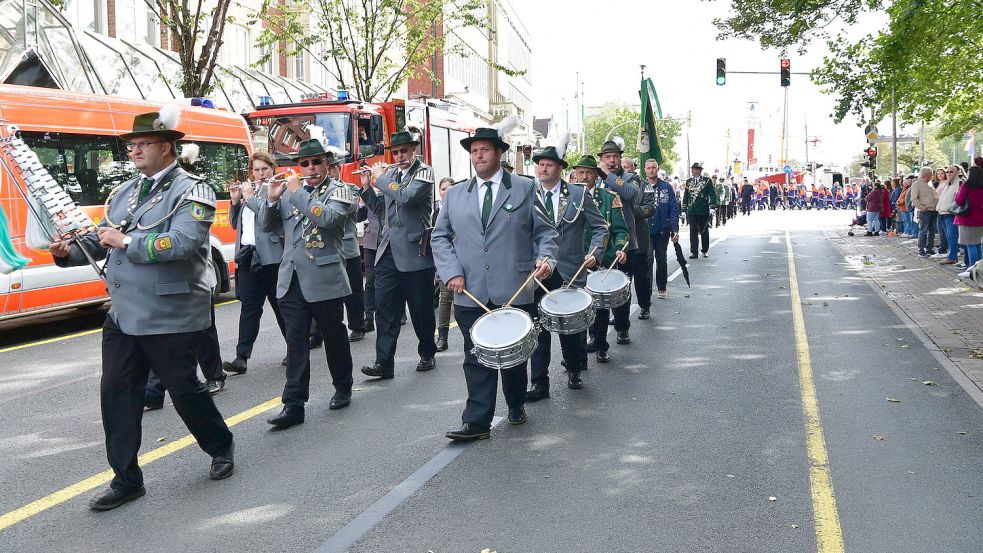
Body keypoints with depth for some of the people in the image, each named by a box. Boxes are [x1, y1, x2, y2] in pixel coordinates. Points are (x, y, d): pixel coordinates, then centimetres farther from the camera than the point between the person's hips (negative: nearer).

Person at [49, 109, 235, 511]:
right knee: (116, 394, 7)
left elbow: (181, 243, -25)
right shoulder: (124, 193, 13)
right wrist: (70, 251, -6)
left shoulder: (190, 192, -9)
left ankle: (221, 449, 31)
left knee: (184, 389, 6)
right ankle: (126, 479, 20)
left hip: (171, 319, -6)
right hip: (123, 315, 7)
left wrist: (126, 241, -22)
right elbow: (101, 239, 13)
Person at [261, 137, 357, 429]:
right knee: (296, 341, 1)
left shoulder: (339, 190, -2)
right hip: (292, 280, 4)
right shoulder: (289, 191, 13)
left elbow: (327, 217, -21)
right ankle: (294, 404, 2)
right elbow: (266, 225, 13)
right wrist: (271, 199, -3)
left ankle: (343, 388, 29)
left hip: (325, 280, -4)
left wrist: (297, 193, -16)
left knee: (334, 337, 10)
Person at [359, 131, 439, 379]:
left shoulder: (424, 172, -4)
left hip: (415, 252, -5)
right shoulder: (390, 172, 13)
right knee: (385, 307, -1)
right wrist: (367, 187, 3)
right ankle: (384, 363, 0)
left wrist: (380, 178, -10)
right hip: (388, 251, 5)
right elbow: (381, 209, 16)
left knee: (421, 308, 6)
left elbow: (406, 197, -22)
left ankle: (427, 354, 25)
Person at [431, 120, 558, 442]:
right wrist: (452, 272, -3)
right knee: (476, 356, 0)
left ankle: (516, 405, 34)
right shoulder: (455, 195, 10)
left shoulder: (525, 188, 5)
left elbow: (545, 231, 6)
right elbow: (440, 238, 12)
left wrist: (545, 258, -13)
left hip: (515, 291, -1)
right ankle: (477, 422, 4)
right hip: (471, 294, 1)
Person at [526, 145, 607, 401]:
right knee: (538, 326, -1)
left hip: (569, 272, -1)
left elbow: (600, 228, 3)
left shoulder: (579, 194, 1)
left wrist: (594, 253, -12)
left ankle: (574, 371, 33)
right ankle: (539, 383, 6)